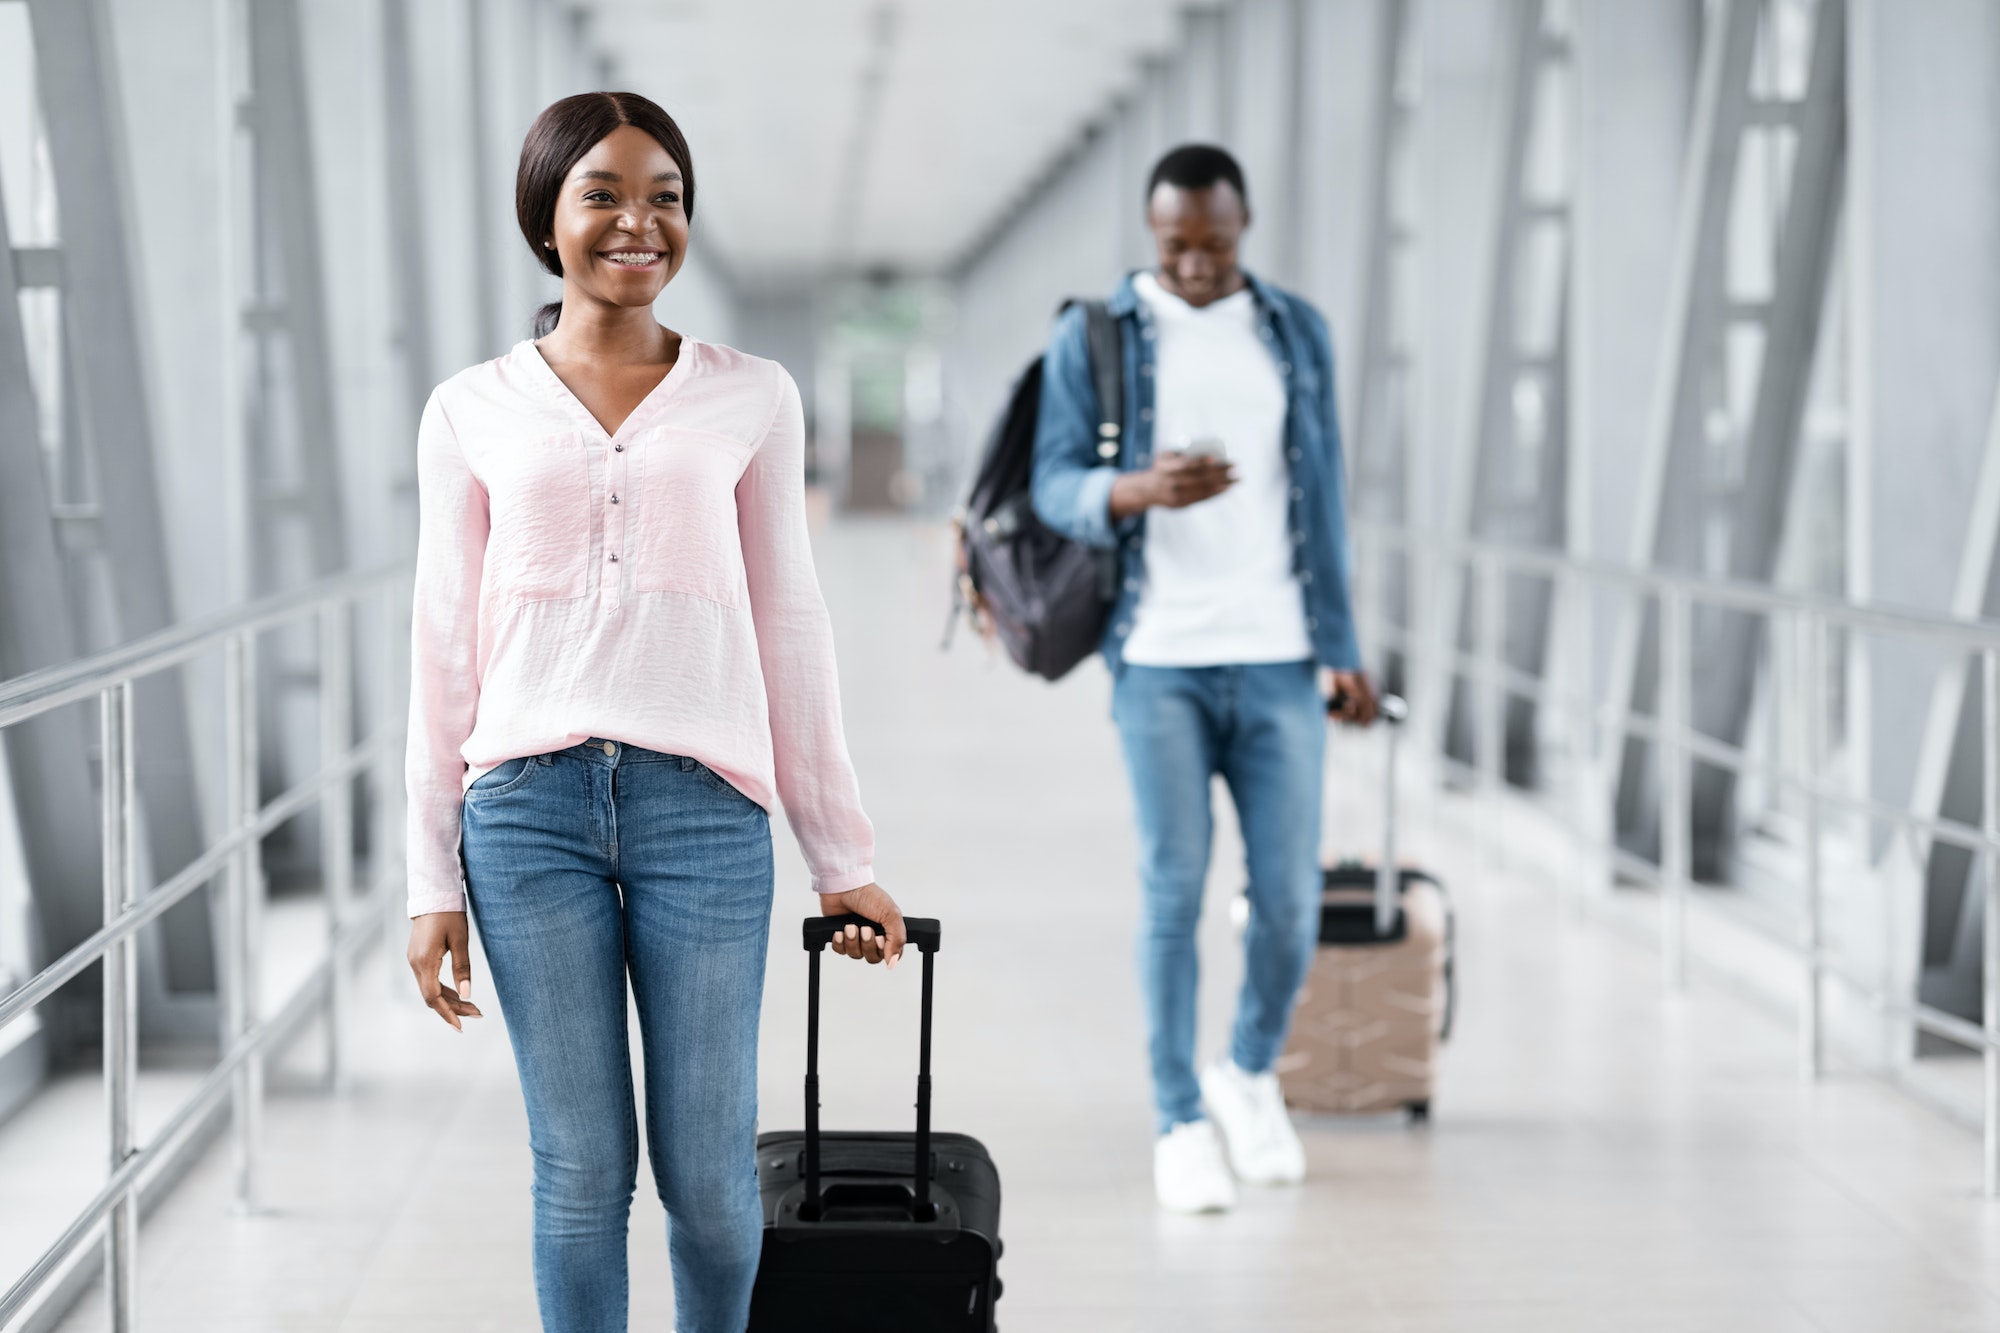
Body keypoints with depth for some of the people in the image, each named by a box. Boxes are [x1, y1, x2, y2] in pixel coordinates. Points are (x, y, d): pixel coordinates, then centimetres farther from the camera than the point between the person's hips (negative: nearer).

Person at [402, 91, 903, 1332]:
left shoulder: (751, 399, 8)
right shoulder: (473, 412, 8)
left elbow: (788, 628, 11)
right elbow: (447, 649, 9)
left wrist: (843, 857, 11)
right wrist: (434, 882, 6)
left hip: (704, 805, 0)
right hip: (529, 807, 0)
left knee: (710, 1172, 2)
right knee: (581, 1169, 3)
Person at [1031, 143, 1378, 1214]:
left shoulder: (1297, 334, 10)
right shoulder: (1091, 339, 2)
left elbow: (1322, 495, 12)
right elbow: (1055, 485, -4)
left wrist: (1342, 646, 8)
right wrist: (1138, 491, -26)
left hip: (1279, 658, 2)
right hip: (1158, 662, -2)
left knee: (1290, 895, 1)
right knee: (1174, 892, -4)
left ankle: (1251, 1074, 26)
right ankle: (1181, 1123, 7)